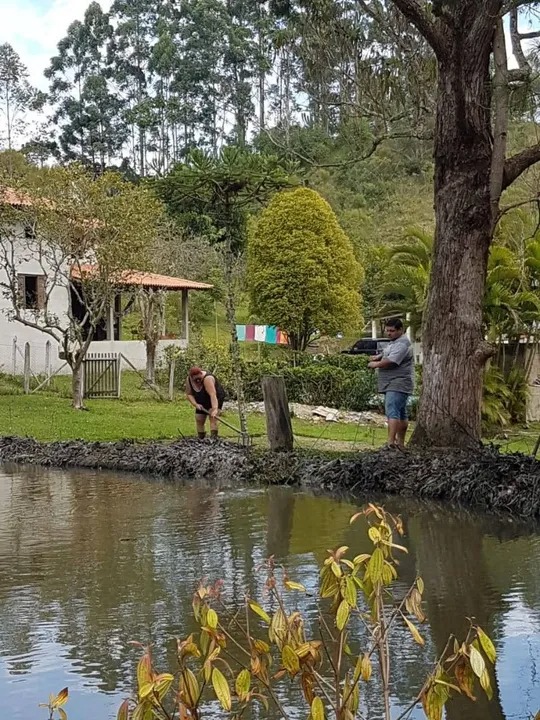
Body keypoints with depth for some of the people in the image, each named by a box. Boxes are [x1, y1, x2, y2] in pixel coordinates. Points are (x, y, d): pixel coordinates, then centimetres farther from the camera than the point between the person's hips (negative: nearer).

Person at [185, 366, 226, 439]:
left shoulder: (207, 378, -36)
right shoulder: (189, 380, -17)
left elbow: (212, 394, -45)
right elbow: (189, 394, -8)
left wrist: (215, 409, -54)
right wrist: (195, 404, -24)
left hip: (216, 398, -6)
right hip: (202, 402, 6)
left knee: (212, 417, -24)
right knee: (199, 420, 4)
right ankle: (200, 439, 17)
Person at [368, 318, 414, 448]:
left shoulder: (402, 344, -15)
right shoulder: (394, 342, 20)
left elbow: (390, 361, -24)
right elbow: (386, 352, 34)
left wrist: (375, 364, -6)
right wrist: (379, 356, 9)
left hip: (398, 384, -11)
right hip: (392, 385, 11)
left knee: (392, 412, -20)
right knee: (401, 414, 14)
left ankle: (391, 442, -29)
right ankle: (400, 443, 20)